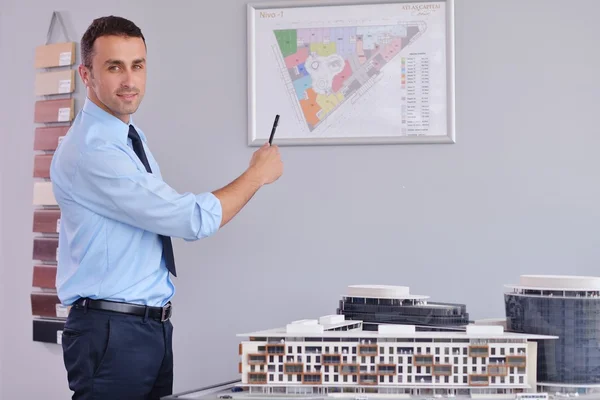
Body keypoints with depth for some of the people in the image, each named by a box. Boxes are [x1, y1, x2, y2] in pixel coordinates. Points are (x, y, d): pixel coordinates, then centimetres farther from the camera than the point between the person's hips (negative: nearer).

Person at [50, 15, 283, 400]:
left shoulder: (134, 137, 10)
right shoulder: (89, 152, -20)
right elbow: (193, 220, -21)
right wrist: (258, 174, -8)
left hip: (155, 324, 9)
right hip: (112, 330, -9)